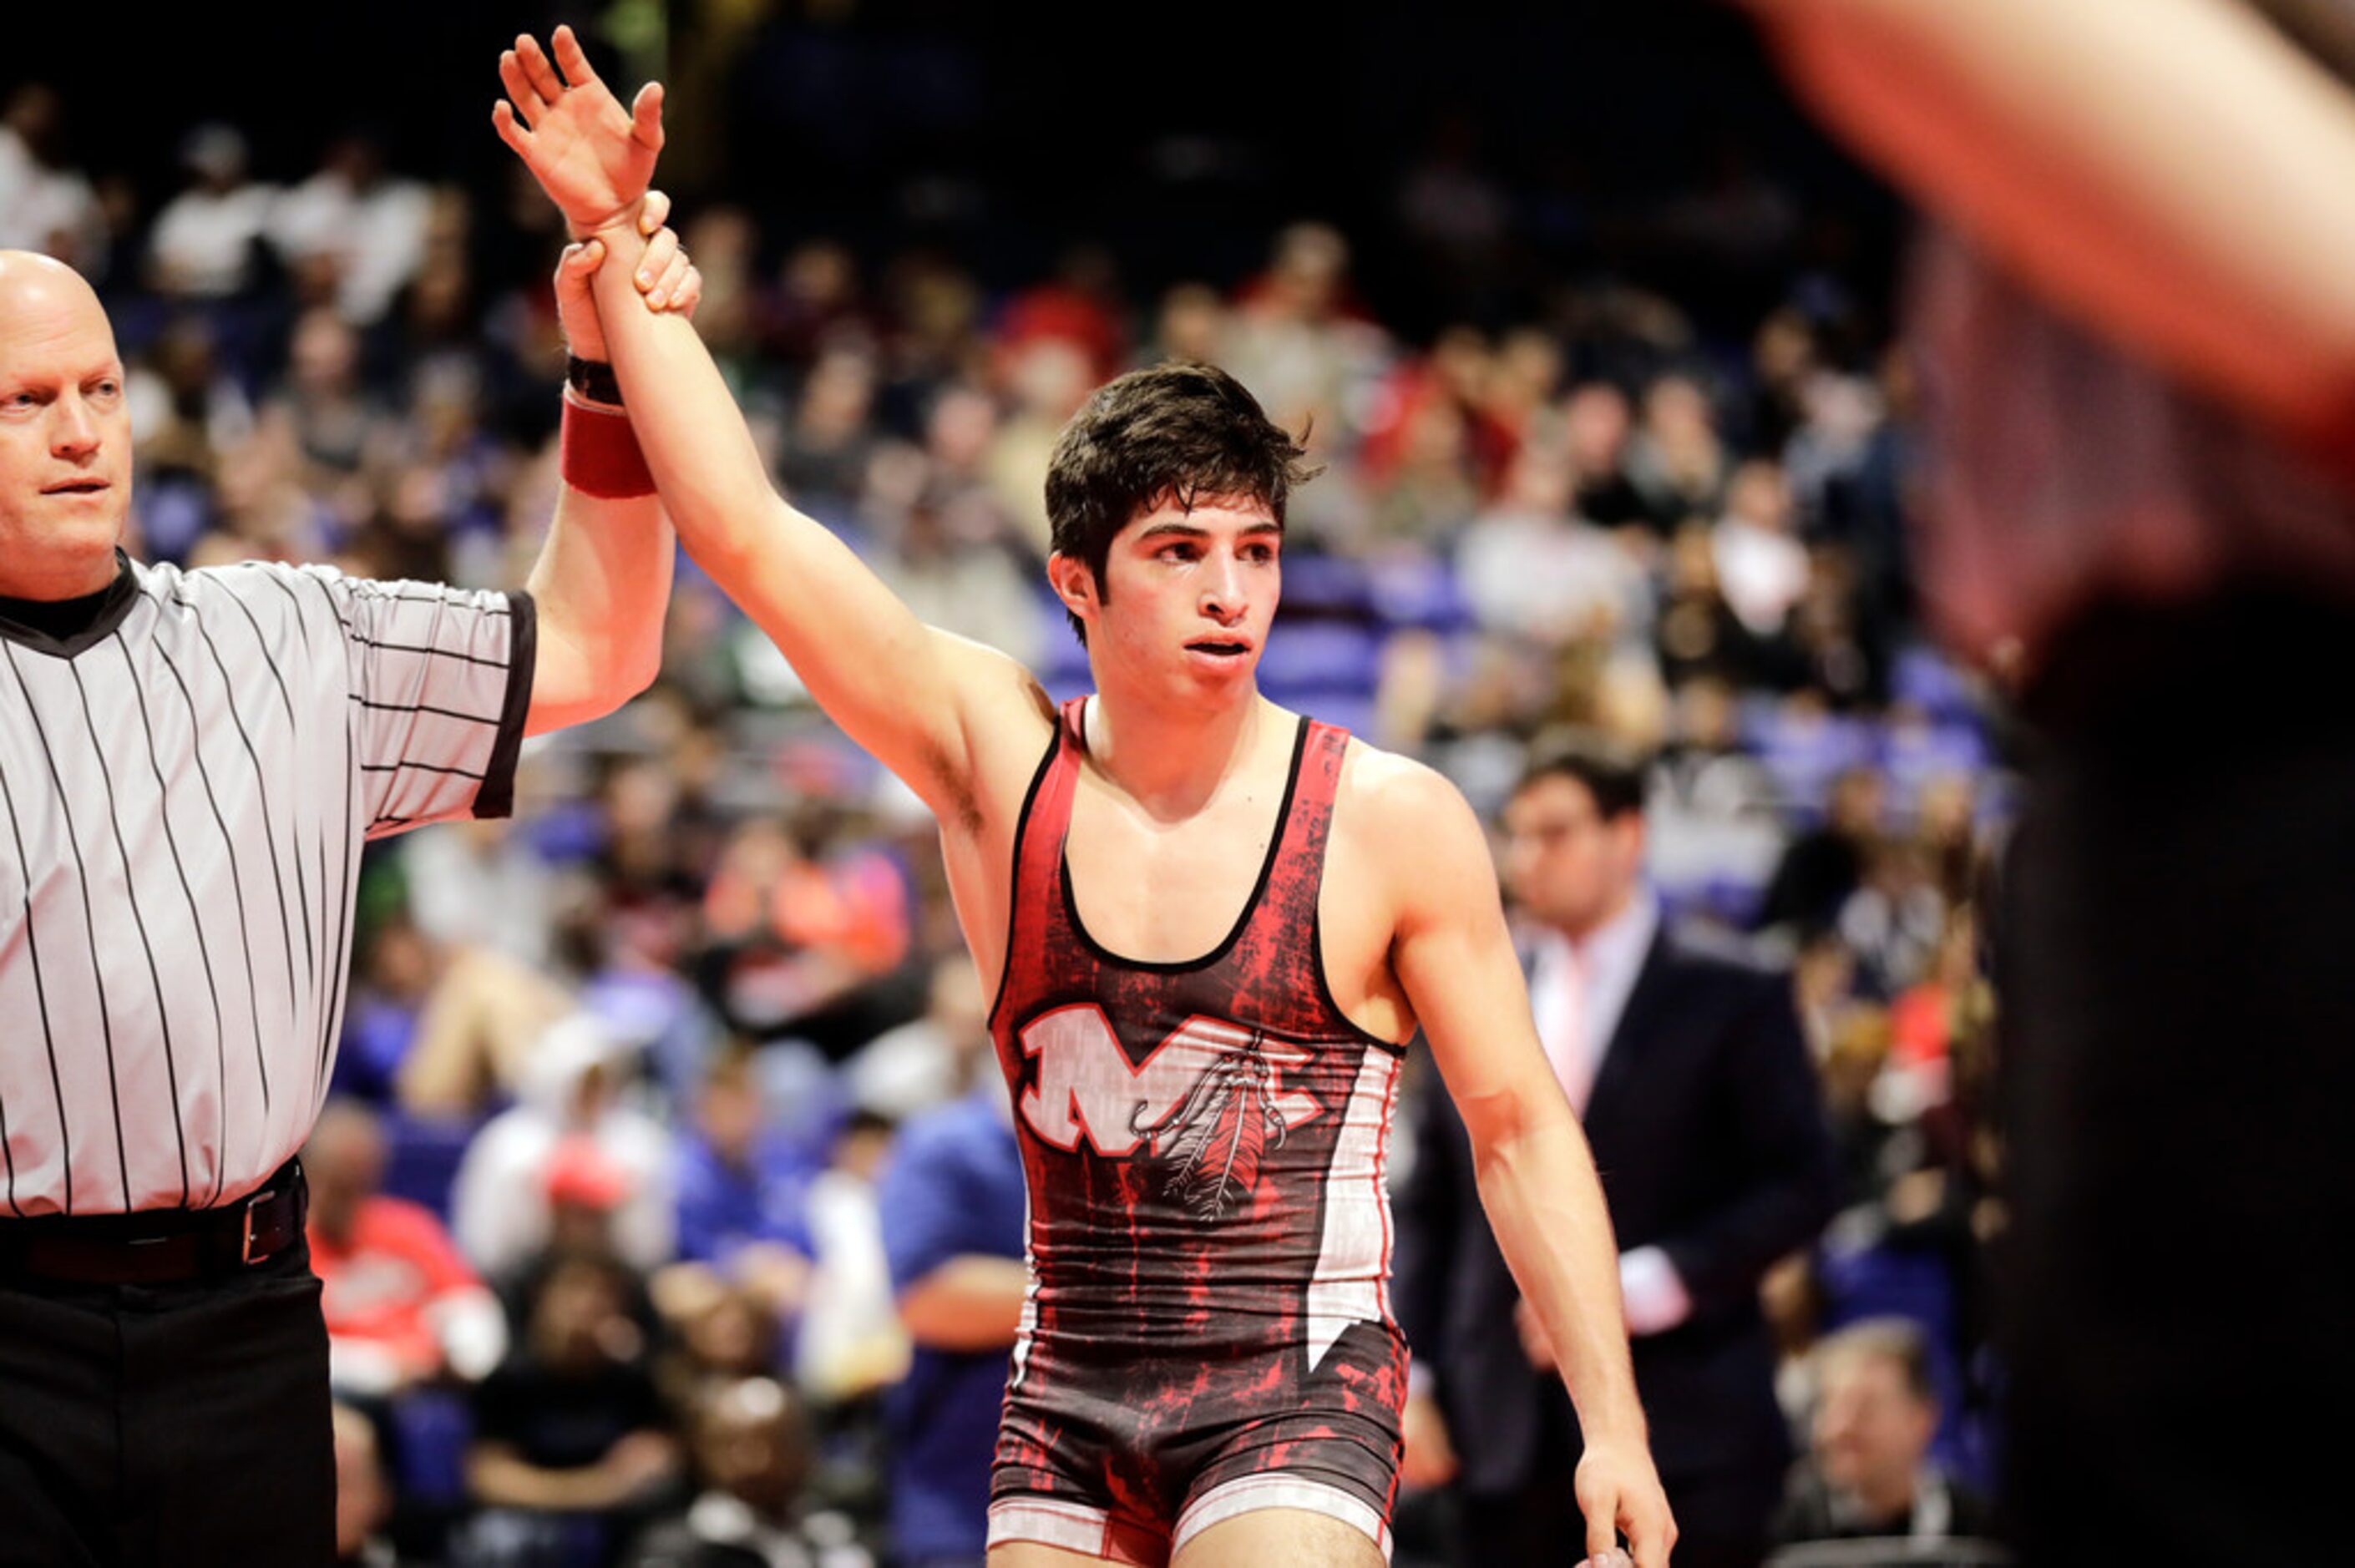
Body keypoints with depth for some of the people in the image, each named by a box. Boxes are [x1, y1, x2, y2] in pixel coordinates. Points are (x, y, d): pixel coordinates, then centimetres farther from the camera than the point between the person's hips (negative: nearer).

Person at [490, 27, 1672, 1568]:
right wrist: (622, 240, -5)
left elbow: (1522, 1129, 1)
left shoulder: (1393, 822, -5)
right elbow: (744, 530, -2)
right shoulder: (1000, 758, 1)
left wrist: (1613, 1430, -5)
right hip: (1070, 1404, 4)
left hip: (1297, 1394, -3)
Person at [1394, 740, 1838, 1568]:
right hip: (1509, 1435, 4)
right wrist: (1413, 1378, 4)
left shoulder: (1731, 1002, 2)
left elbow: (1802, 1184, -4)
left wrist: (1641, 1289, -13)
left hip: (1683, 1430, -3)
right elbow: (1428, 1209, 15)